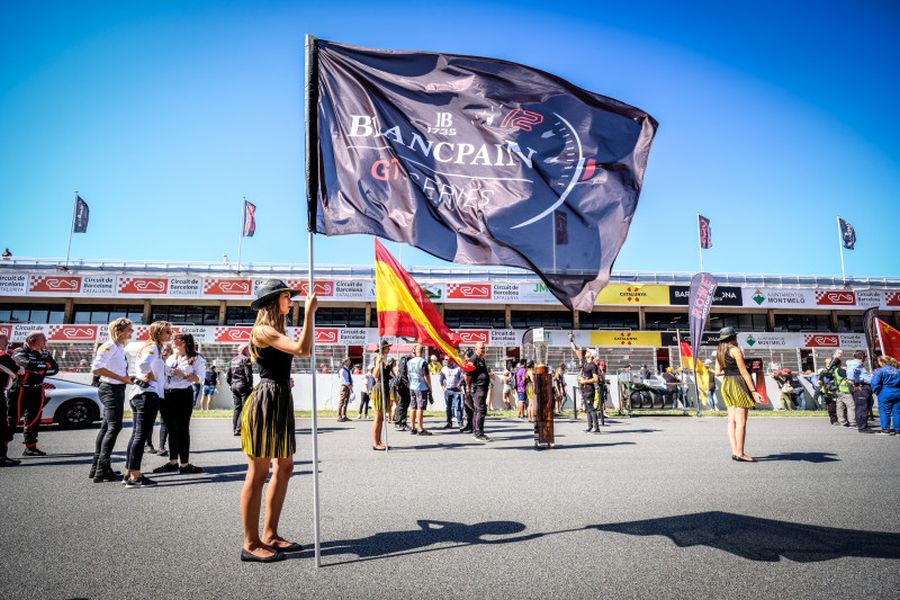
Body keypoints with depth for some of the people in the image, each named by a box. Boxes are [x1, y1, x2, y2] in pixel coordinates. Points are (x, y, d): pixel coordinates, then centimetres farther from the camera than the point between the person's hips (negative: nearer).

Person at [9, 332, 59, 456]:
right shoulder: (20, 352, -7)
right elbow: (28, 365, -27)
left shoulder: (42, 353, 11)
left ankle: (30, 447, 18)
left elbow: (55, 369, 3)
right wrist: (45, 365, -14)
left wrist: (40, 370, -12)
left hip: (37, 391, 7)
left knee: (34, 420, 10)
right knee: (12, 419, -8)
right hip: (20, 391, -6)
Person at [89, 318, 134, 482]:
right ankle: (102, 470, -11)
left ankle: (96, 467, 25)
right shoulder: (109, 346, -14)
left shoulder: (120, 348, 14)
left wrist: (127, 378, 7)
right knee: (114, 427, -12)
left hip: (118, 389, 10)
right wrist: (121, 378, -22)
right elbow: (96, 368, -24)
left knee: (107, 427, 15)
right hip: (111, 389, -10)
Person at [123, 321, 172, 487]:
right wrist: (150, 376, -14)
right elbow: (144, 364, -30)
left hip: (138, 394, 10)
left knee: (137, 434, 13)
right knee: (142, 435, -8)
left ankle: (129, 473, 18)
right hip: (149, 394, -10)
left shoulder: (146, 347, 20)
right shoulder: (154, 347, -11)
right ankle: (134, 477, -7)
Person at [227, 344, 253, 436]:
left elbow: (228, 375, 17)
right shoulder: (246, 359, -8)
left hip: (234, 386, 8)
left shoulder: (233, 360, 15)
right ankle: (239, 429, -9)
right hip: (243, 385, -8)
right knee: (244, 408, -5)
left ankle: (234, 429, 15)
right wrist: (250, 386, -9)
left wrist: (231, 384, 22)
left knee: (237, 407, 14)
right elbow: (248, 374, -15)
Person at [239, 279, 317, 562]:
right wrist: (309, 312, -21)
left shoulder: (275, 333, 18)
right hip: (266, 402, -10)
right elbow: (302, 349, -25)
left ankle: (269, 535, 23)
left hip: (281, 401, 10)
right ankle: (251, 544, 8)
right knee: (258, 474, -2)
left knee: (284, 468, 13)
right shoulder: (263, 331, -13)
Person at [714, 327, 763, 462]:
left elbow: (718, 372, 12)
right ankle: (740, 453, -6)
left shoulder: (719, 352, 12)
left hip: (726, 384, 8)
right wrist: (753, 391, -13)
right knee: (741, 421, -6)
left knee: (732, 420, 7)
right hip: (738, 384, -8)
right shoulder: (735, 350, -10)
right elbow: (744, 372, -13)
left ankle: (734, 451, 7)